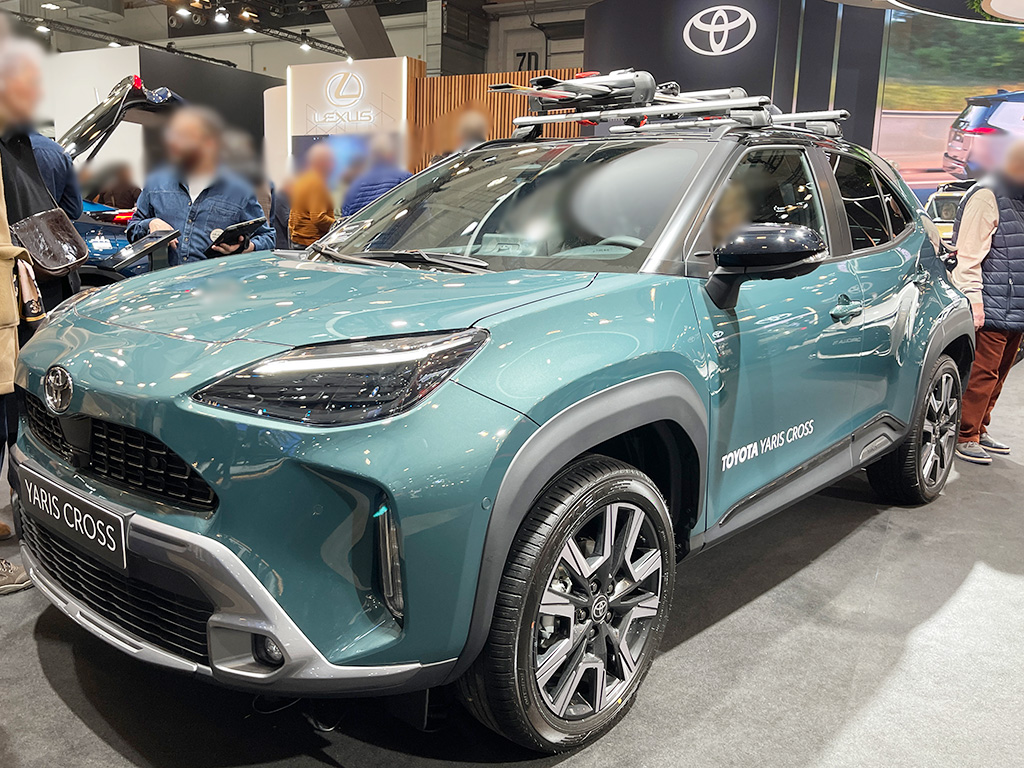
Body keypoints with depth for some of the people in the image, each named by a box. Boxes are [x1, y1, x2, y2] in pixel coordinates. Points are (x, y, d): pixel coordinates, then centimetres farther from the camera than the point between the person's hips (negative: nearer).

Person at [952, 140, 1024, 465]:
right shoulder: (987, 197, -10)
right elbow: (969, 255, -16)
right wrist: (974, 300, -22)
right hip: (992, 307, -9)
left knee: (998, 373, 13)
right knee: (982, 374, -8)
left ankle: (980, 430, 23)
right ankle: (965, 437, -1)